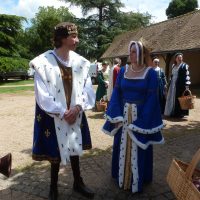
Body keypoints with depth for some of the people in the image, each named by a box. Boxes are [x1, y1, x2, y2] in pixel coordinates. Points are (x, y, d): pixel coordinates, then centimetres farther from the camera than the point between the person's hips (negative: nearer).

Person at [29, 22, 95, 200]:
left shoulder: (80, 62, 0)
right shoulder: (44, 62, -13)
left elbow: (87, 88, 0)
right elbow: (42, 95, -14)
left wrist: (78, 107, -15)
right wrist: (62, 113, -16)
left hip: (75, 114, 4)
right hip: (53, 117, -3)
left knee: (74, 148, 17)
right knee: (55, 152, 11)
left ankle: (78, 182, 38)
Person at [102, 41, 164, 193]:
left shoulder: (150, 73, -7)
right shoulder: (123, 71, 3)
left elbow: (151, 99, -10)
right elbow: (116, 93, 2)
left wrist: (140, 123, -16)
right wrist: (117, 116, -9)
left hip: (141, 117, -3)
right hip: (123, 115, 4)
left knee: (138, 149, 9)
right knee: (122, 146, 14)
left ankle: (137, 180, 30)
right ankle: (121, 176, 36)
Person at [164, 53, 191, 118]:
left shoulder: (184, 65, -4)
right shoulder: (174, 66, 15)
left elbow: (187, 75, -11)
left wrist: (186, 85, -19)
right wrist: (170, 83, 15)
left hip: (180, 84, -7)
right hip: (173, 84, 7)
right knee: (172, 98, 9)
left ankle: (180, 113, 4)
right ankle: (172, 112, 18)